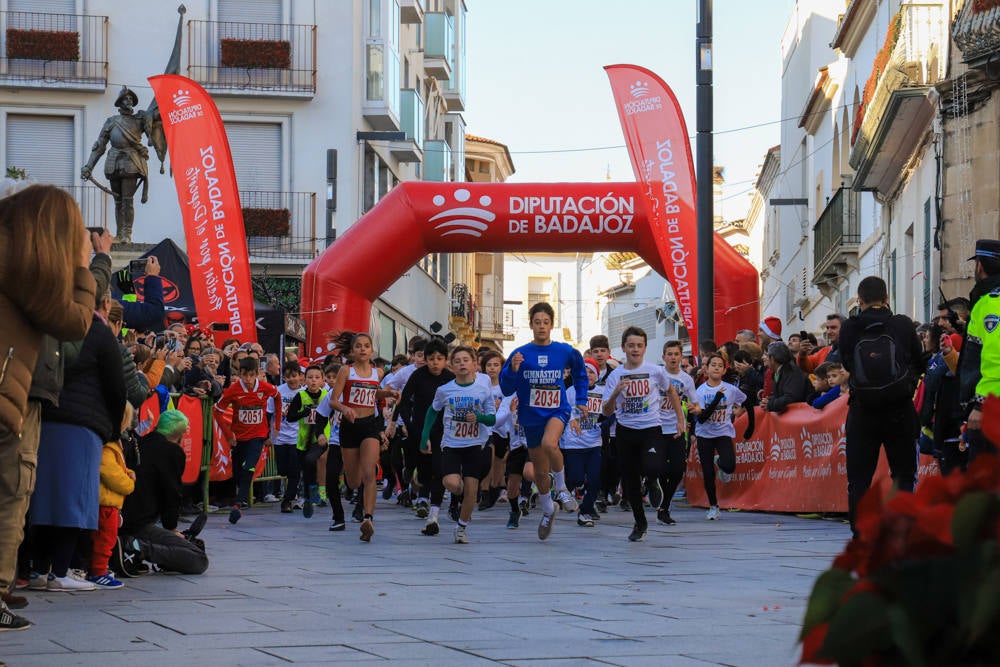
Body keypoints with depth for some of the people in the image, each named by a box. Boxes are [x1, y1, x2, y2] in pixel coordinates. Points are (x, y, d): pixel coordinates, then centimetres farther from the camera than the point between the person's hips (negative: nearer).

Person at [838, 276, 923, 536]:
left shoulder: (849, 329, -4)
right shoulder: (903, 325, -4)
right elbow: (919, 363, 7)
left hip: (862, 410, 0)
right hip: (900, 410, 0)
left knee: (858, 476, 7)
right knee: (904, 473, 8)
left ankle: (859, 531, 3)